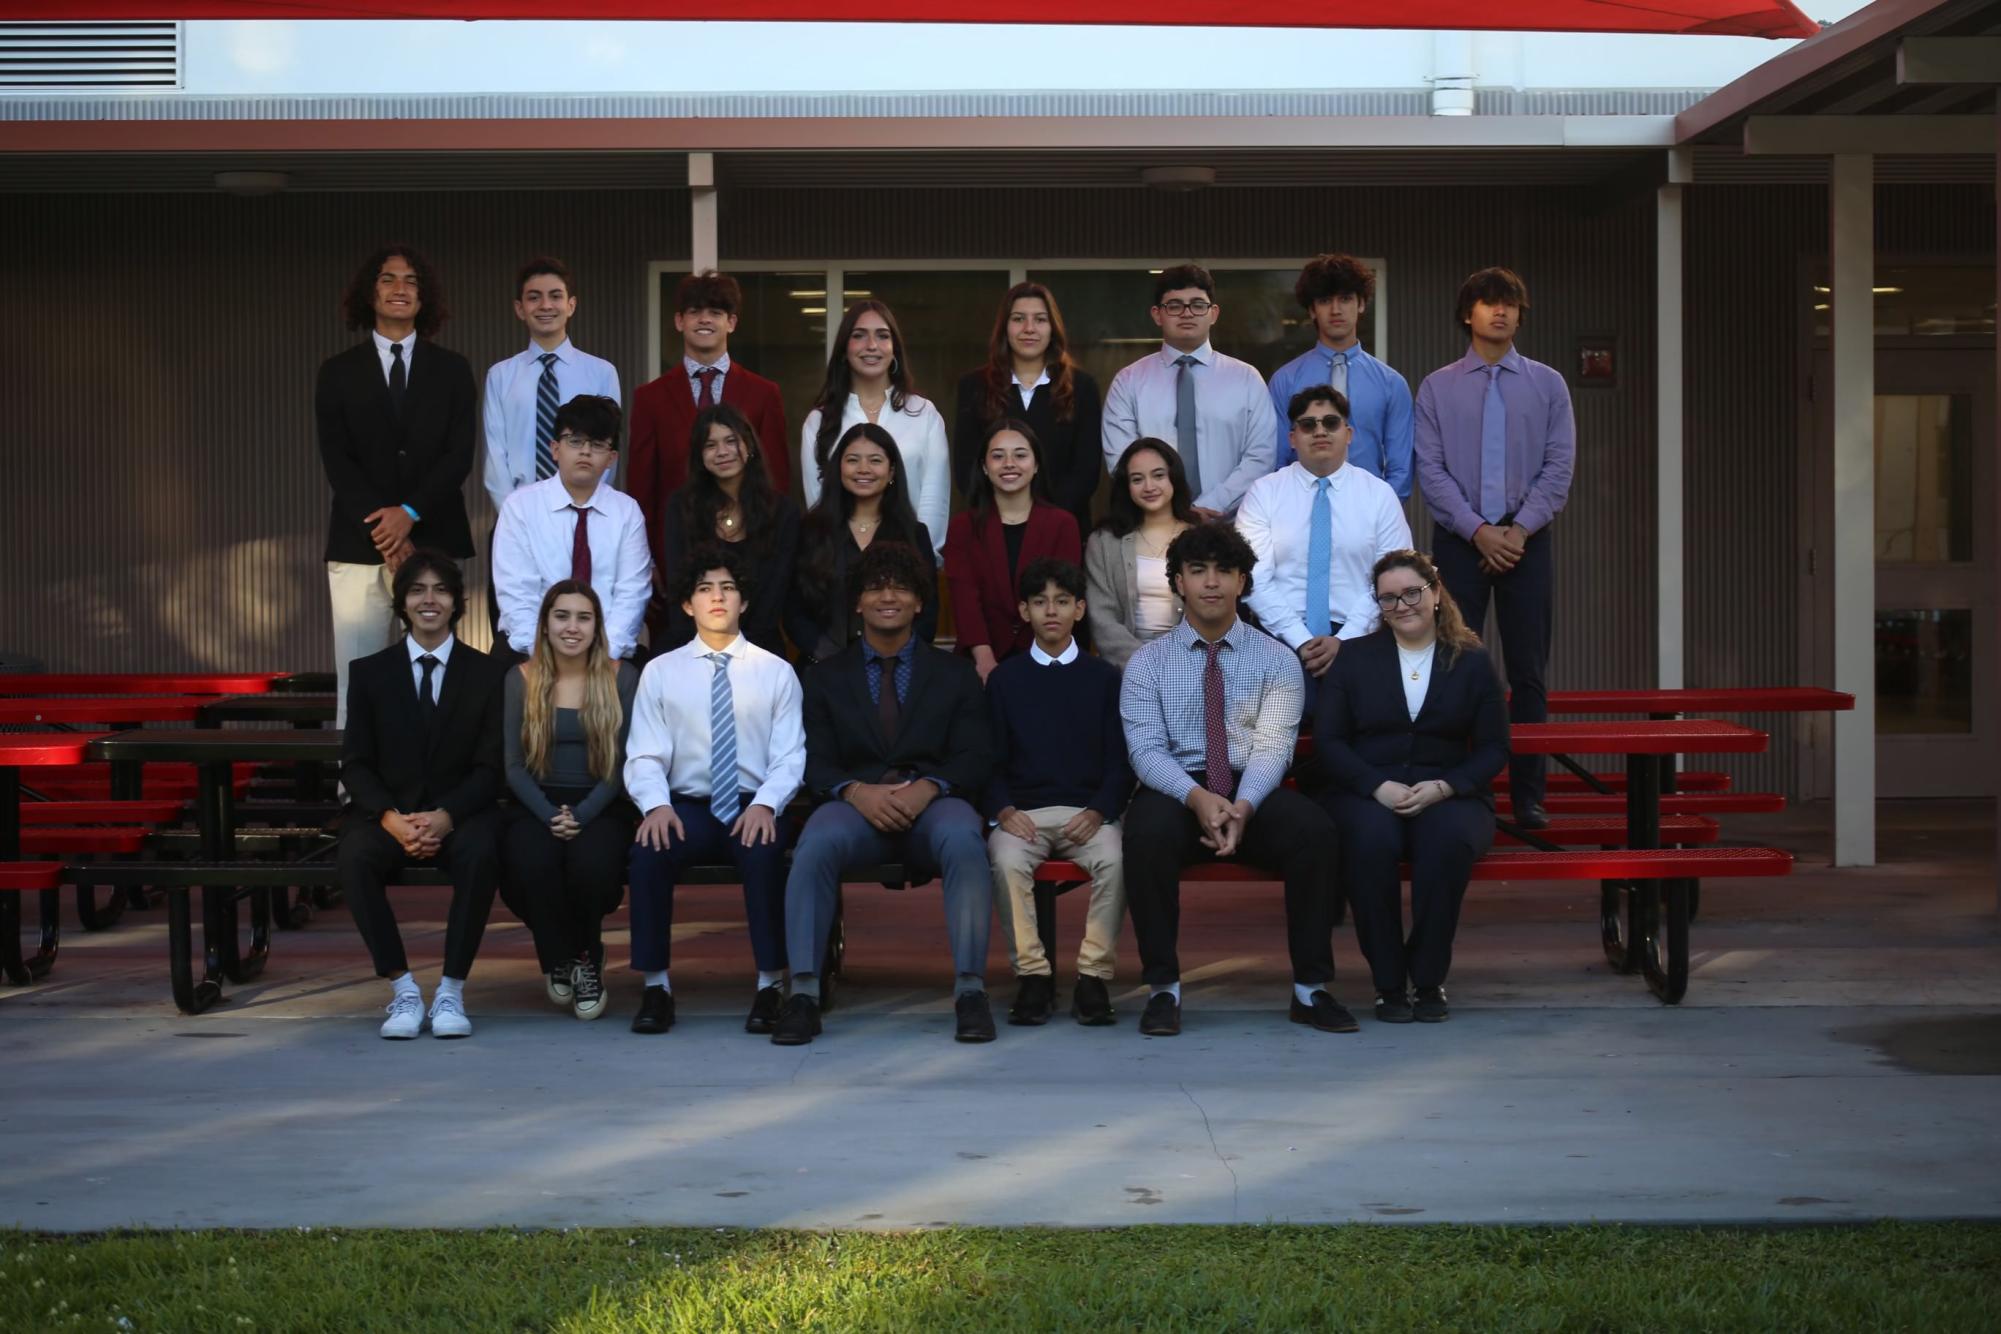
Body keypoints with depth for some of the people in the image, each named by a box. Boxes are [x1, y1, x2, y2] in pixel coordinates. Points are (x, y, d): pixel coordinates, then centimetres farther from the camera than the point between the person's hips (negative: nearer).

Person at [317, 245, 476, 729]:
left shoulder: (451, 371, 11)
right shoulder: (338, 372, 9)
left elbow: (459, 455, 2)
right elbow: (336, 459, 1)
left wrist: (410, 513, -12)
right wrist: (383, 531, -11)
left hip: (433, 543, 0)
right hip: (359, 547, 0)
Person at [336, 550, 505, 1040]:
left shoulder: (486, 673, 7)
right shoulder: (369, 672, 9)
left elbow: (490, 766, 1)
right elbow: (355, 763, 4)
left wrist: (445, 817, -18)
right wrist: (391, 817, -16)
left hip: (461, 812, -1)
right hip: (387, 811, 1)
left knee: (479, 854, -35)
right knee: (355, 858, -32)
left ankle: (451, 990, -24)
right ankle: (402, 989, -22)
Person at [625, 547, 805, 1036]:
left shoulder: (776, 672, 8)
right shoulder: (660, 672, 9)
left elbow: (789, 757, 1)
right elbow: (645, 757, 3)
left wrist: (766, 804, -19)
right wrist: (657, 804, -19)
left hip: (753, 808, -1)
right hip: (687, 807, 1)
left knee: (764, 849, -35)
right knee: (648, 849, -31)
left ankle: (770, 985, -22)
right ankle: (655, 986, -18)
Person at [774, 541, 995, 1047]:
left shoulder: (954, 673, 17)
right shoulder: (827, 677, 18)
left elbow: (975, 757, 6)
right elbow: (815, 761, 7)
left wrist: (927, 787, -16)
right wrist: (856, 791, -16)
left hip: (935, 802, 0)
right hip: (857, 803, 0)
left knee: (963, 839, -36)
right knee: (816, 843, -34)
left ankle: (970, 991, -34)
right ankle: (803, 993, -33)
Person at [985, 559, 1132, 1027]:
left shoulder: (1103, 677, 12)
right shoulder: (1004, 678, 12)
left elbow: (1120, 759, 7)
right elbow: (991, 759, 8)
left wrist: (1099, 811, -11)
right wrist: (1004, 810, -11)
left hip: (1088, 810, 0)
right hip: (1023, 810, 0)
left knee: (1113, 860, -32)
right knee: (1006, 861, -33)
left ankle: (1094, 975, -21)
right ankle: (1033, 974, -21)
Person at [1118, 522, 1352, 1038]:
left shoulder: (1276, 660, 8)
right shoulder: (1148, 662, 8)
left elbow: (1273, 745, -4)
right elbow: (1146, 750, -4)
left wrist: (1242, 807, -24)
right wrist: (1197, 797, -24)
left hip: (1255, 790, 1)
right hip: (1175, 788, -1)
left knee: (1316, 831, -30)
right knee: (1147, 835, -35)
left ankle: (1310, 989, -18)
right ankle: (1163, 989, -22)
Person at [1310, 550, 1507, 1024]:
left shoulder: (1472, 662, 11)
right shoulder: (1353, 658, 11)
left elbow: (1493, 748, 7)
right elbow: (1327, 741, 3)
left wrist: (1443, 787, -12)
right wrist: (1379, 787, -14)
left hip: (1449, 797, 0)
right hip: (1366, 794, 0)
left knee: (1450, 837, -37)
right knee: (1372, 837, -37)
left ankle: (1429, 980, -21)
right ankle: (1388, 983, -22)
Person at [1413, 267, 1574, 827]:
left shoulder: (1548, 384, 7)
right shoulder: (1437, 387, 5)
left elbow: (1559, 466, 1)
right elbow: (1431, 470, -2)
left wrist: (1519, 529, -11)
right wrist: (1478, 530, -12)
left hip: (1527, 540, 1)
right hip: (1459, 541, -1)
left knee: (1528, 672, 2)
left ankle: (1528, 795, 7)